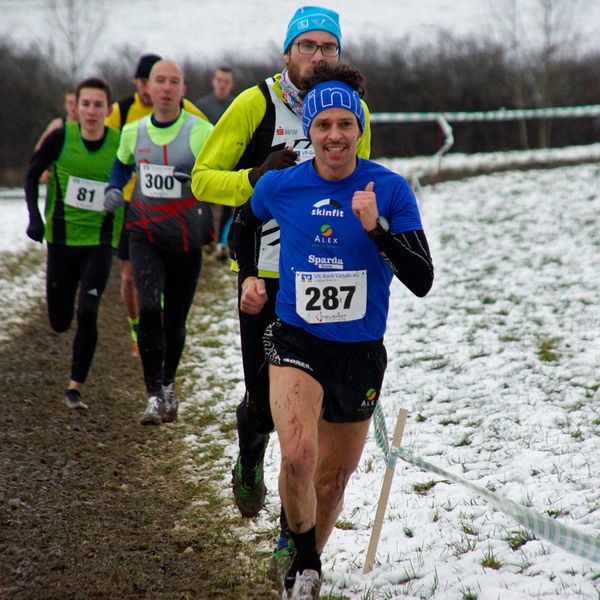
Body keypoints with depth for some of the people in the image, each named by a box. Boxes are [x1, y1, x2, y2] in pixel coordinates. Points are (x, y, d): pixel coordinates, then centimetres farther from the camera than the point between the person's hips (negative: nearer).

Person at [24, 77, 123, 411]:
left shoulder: (121, 145, -10)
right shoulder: (61, 138, -9)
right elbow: (32, 175, 4)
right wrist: (35, 217, -9)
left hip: (100, 244, -1)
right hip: (62, 241, 1)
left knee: (87, 313, -17)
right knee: (60, 322, 8)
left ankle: (76, 387, -5)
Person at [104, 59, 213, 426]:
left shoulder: (201, 132, -9)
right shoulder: (133, 132, 5)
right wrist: (114, 190, 7)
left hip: (187, 238, -1)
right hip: (145, 234, 2)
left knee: (175, 319, 9)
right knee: (149, 309, -16)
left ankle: (169, 385, 34)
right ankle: (155, 396, -10)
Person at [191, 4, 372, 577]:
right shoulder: (256, 104, -6)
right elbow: (202, 178, -3)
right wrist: (257, 178, -20)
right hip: (265, 274, -2)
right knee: (265, 399, 4)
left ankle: (293, 537, 7)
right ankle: (250, 455, 42)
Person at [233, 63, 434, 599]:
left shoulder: (390, 189, -10)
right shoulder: (279, 186, -5)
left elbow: (422, 281, -15)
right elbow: (244, 225, 20)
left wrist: (376, 227, -26)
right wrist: (249, 278, 6)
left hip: (361, 353, 1)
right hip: (295, 341, -1)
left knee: (331, 483, 14)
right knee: (298, 456, -26)